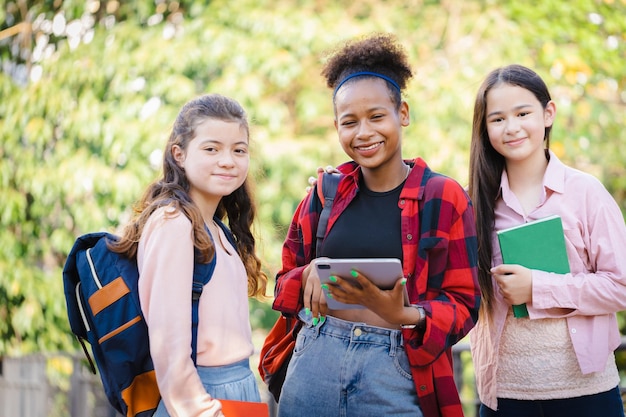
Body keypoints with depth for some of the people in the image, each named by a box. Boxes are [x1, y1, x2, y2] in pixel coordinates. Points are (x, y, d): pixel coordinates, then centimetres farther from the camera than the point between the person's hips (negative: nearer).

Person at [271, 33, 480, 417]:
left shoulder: (445, 198, -2)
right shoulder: (325, 194, 7)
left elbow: (463, 304, -3)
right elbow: (286, 280, 15)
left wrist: (405, 315, -21)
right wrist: (308, 276, -7)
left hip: (397, 370, -3)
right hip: (314, 364, 3)